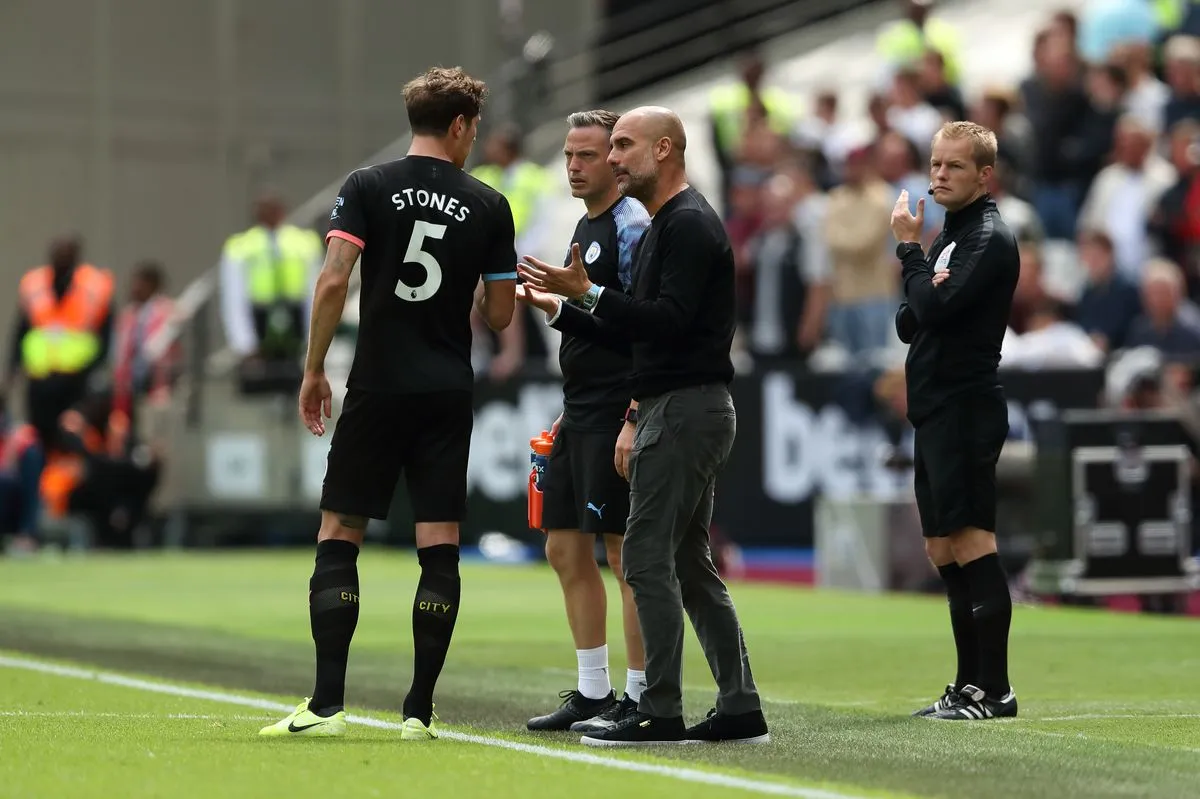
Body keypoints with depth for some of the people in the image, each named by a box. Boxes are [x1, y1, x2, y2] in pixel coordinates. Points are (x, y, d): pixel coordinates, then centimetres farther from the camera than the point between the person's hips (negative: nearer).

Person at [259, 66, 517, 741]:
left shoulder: (367, 188, -1)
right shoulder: (488, 206, 3)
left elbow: (334, 281, -10)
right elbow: (499, 315, 6)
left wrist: (314, 370, -1)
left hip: (377, 391, -1)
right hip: (449, 395, 1)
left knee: (339, 537, 3)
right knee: (440, 549, 3)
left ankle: (328, 704, -5)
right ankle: (420, 711, 0)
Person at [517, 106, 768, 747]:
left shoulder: (690, 224, -12)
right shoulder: (664, 227, 21)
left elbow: (670, 320, -22)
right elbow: (638, 332, 24)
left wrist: (589, 293, -25)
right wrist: (557, 308, 21)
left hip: (686, 411, -11)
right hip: (676, 410, 11)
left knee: (647, 556, -10)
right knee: (690, 565, 11)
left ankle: (661, 713, -9)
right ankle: (740, 710, 11)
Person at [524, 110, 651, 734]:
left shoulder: (632, 226, -12)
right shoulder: (585, 228, 17)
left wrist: (633, 422, -23)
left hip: (617, 419, -10)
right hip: (579, 419, 10)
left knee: (627, 554, -6)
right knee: (567, 551, 10)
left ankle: (638, 699, -1)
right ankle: (591, 694, 17)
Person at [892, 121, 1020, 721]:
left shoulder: (991, 239, -9)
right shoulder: (947, 237, 20)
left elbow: (936, 308, -20)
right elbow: (909, 323, 16)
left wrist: (908, 249, -5)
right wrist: (922, 298, -6)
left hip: (967, 410, -10)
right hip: (934, 412, 10)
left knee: (971, 543, -13)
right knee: (944, 551, 10)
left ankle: (994, 689, -14)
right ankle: (970, 685, 14)